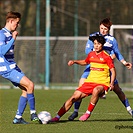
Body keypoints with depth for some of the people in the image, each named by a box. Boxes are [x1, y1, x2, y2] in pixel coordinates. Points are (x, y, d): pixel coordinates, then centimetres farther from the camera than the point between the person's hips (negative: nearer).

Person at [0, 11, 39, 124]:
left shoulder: (9, 34, 16)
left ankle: (18, 118, 5)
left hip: (13, 67, 10)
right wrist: (13, 39, -25)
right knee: (30, 85, -17)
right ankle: (33, 113, -11)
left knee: (26, 89, 3)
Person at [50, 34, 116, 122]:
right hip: (90, 81, 5)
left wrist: (112, 83, -18)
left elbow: (113, 70, -4)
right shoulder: (91, 54, 11)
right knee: (74, 97, -7)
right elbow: (85, 62, 33)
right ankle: (57, 117, -2)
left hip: (102, 83, -5)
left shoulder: (106, 56, -6)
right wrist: (75, 61, 16)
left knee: (96, 90, -41)